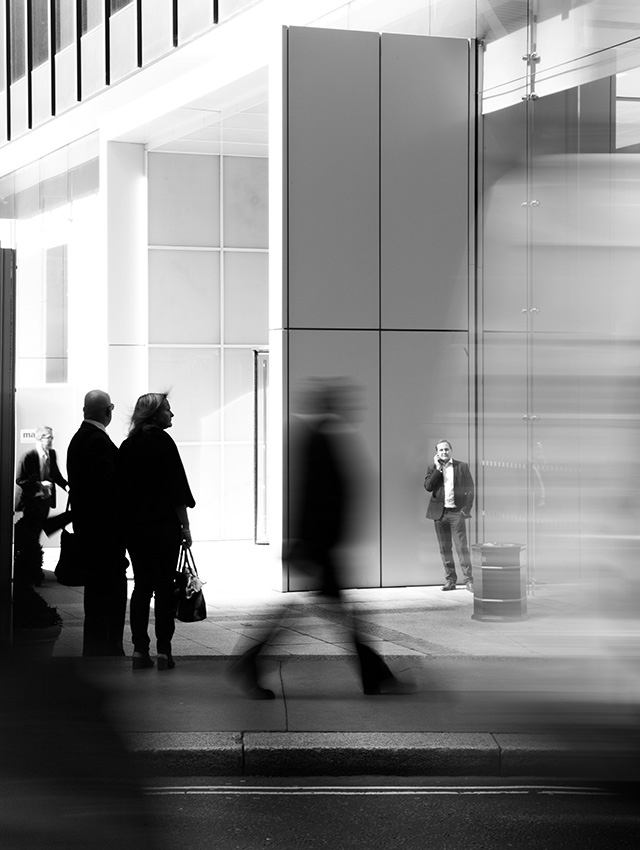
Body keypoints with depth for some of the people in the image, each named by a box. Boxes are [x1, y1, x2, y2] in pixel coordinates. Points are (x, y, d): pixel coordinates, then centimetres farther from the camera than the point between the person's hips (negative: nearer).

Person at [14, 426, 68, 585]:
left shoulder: (52, 454, 3)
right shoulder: (28, 457, -16)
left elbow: (56, 474, 13)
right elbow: (20, 480, -14)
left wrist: (65, 485, -4)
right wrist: (39, 485, -23)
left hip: (46, 499, 7)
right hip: (32, 501, -6)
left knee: (35, 533, 14)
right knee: (30, 535, -5)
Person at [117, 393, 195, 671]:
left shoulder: (127, 446, 8)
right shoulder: (163, 442, -9)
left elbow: (121, 488, 10)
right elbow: (176, 489, -11)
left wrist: (128, 521, 17)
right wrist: (185, 526, -6)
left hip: (133, 527, 5)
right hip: (163, 527, -5)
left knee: (141, 586, 9)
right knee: (164, 587, -1)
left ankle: (140, 650, 7)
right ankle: (163, 651, -1)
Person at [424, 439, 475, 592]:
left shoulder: (462, 467, 5)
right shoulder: (433, 469, 9)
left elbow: (470, 489, 5)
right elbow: (428, 487, -6)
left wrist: (466, 509, -4)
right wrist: (438, 469, -10)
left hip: (456, 512, -2)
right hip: (439, 513, 2)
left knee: (462, 547, -7)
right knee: (444, 549, 5)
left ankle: (469, 580, -4)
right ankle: (450, 580, 12)